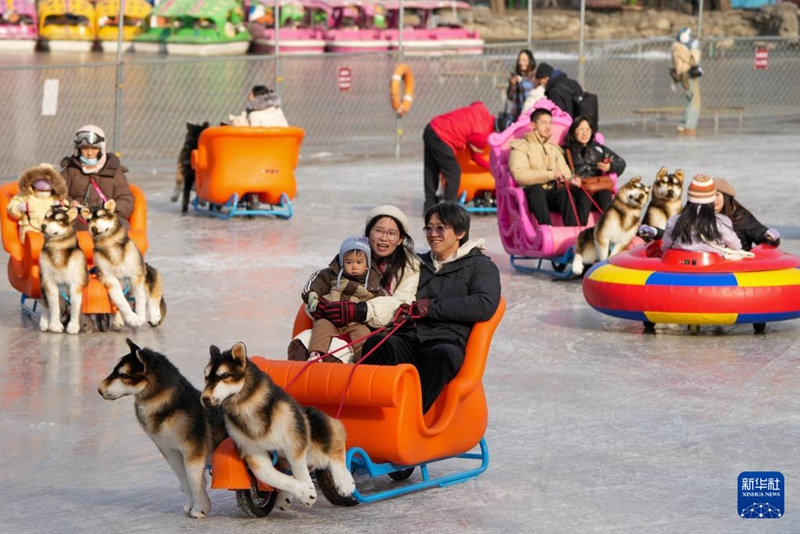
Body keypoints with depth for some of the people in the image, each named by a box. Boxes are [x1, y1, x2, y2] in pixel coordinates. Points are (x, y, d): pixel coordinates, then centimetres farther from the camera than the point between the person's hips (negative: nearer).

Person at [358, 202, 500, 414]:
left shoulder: (481, 266, 14)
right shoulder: (420, 263, 32)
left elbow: (485, 306, -5)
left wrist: (433, 307, -3)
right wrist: (410, 308, 7)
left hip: (448, 342, -4)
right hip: (409, 339, 4)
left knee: (444, 355, -41)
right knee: (376, 343, -30)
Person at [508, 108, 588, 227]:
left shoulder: (555, 149, 28)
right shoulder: (520, 147, 9)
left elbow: (565, 176, 18)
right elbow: (519, 175, -8)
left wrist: (570, 181, -8)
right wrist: (551, 175, -14)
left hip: (553, 194, 4)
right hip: (532, 194, -4)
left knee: (567, 192, -29)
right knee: (536, 188, -38)